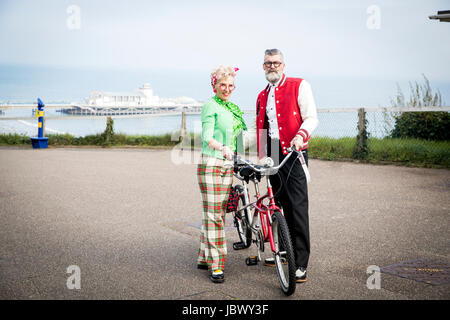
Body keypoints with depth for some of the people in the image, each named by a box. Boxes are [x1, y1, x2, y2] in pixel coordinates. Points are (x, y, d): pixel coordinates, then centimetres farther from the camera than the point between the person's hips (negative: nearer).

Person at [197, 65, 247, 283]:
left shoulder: (233, 108, 19)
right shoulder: (211, 106, -4)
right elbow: (207, 137, -14)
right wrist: (222, 148, -32)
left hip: (227, 165, 7)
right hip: (210, 164, -7)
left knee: (219, 213, 8)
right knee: (213, 214, -6)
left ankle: (204, 258, 19)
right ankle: (215, 265, -2)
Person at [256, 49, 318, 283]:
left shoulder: (299, 86, 1)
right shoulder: (262, 96, 20)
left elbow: (311, 118, -7)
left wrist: (300, 136, -26)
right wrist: (261, 159, 19)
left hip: (293, 153, -6)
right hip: (273, 156, 6)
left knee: (297, 207, -9)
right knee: (280, 206, 12)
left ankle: (300, 264, -6)